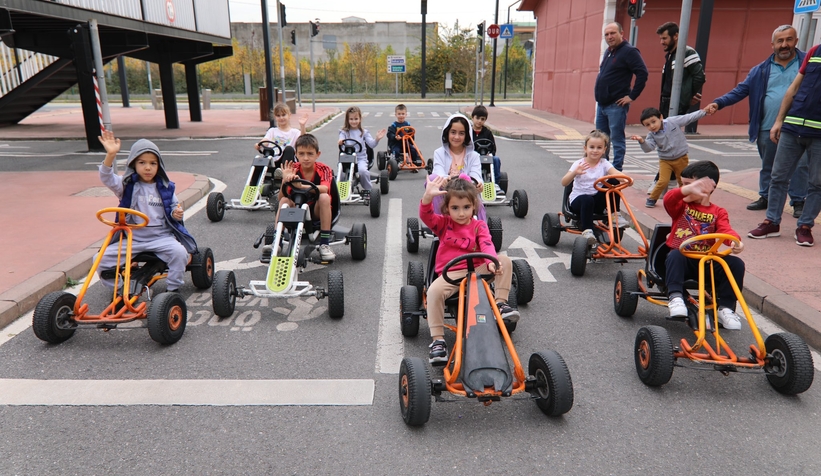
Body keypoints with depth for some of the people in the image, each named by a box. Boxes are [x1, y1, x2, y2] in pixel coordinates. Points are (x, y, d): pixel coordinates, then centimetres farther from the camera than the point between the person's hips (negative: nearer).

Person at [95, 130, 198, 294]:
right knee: (102, 258, -13)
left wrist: (176, 213, -6)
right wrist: (110, 155, -33)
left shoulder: (165, 187, 6)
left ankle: (172, 289, -8)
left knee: (179, 252, -28)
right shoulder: (127, 185, 1)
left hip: (161, 237, 0)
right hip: (132, 239, 1)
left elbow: (174, 206, 19)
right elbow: (107, 178, -17)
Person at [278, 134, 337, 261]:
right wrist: (285, 180, -33)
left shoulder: (323, 169, -12)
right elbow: (280, 198, -14)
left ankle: (324, 244, -25)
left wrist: (301, 186, -49)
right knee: (285, 200, -24)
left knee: (324, 197, -30)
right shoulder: (293, 169, -8)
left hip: (317, 212, -2)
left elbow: (324, 188, -35)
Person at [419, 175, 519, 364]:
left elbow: (487, 245, -12)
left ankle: (501, 303, -12)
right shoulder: (444, 224, 6)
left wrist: (492, 262, -35)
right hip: (450, 274, -1)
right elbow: (426, 216, -12)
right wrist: (428, 197, -34)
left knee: (504, 261, -18)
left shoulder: (479, 226, 6)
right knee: (434, 291, -32)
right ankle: (438, 340, -25)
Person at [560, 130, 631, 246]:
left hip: (597, 200, 3)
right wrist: (575, 173, -35)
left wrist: (625, 178, -41)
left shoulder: (604, 164, 2)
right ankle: (586, 230, -36)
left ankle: (613, 215, -12)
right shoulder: (578, 164, -4)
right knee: (587, 199, -38)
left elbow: (615, 173, -19)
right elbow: (564, 183, -15)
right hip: (578, 200, -3)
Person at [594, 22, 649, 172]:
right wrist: (600, 96, 16)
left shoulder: (629, 51, -9)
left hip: (616, 105, -9)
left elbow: (642, 74, -16)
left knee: (617, 139, -3)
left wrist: (632, 96, -16)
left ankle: (616, 171, 3)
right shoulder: (608, 52, 16)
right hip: (602, 104, 9)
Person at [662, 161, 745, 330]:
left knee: (736, 264, -19)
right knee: (675, 255, -34)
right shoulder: (681, 206, 8)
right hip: (682, 258, -2)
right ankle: (675, 297, -38)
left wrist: (735, 240, -35)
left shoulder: (718, 212, 10)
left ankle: (726, 308, -9)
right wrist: (687, 189, -38)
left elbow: (725, 229, -9)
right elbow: (668, 199, -16)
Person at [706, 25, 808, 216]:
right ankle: (766, 198, 28)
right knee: (767, 166, 15)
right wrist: (718, 103, -10)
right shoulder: (761, 70, 6)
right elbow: (740, 91, 3)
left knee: (799, 166, 1)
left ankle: (798, 202, 12)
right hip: (767, 129, 2)